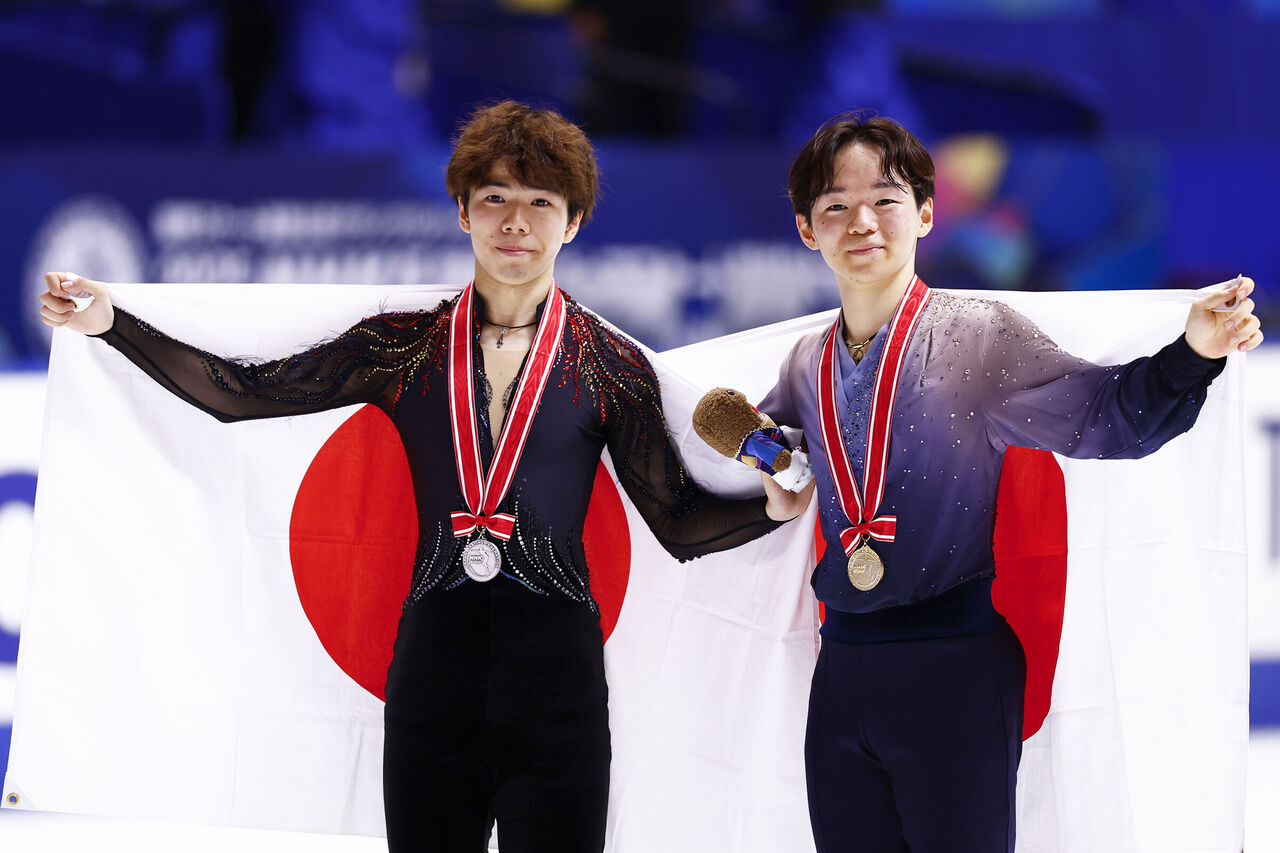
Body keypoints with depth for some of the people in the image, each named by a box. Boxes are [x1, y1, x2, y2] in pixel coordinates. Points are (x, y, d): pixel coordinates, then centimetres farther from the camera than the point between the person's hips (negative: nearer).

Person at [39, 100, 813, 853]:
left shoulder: (608, 364, 3)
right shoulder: (409, 346, 7)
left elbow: (679, 522, 3)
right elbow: (242, 393, 6)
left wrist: (773, 506, -15)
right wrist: (112, 325, 0)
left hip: (554, 661, -2)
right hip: (434, 651, 2)